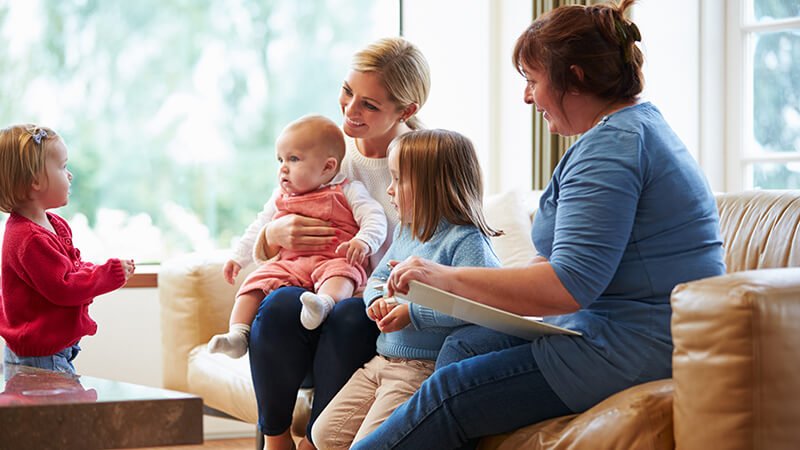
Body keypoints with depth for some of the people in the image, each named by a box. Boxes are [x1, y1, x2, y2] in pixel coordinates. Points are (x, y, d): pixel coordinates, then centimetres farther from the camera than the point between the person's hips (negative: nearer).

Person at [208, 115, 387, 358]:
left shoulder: (347, 191, 8)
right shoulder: (280, 198, 25)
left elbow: (374, 218, -3)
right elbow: (258, 229, 37)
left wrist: (363, 242, -23)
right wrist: (238, 258, 31)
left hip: (333, 261, -5)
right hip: (290, 264, 5)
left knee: (341, 273, -38)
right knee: (257, 281, -18)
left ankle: (324, 302, -67)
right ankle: (238, 334, -26)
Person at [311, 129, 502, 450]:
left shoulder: (466, 241, -16)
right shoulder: (405, 233, 14)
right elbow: (378, 277, 25)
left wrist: (413, 314, -24)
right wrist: (377, 300, 0)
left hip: (423, 369, -9)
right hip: (382, 361, 9)